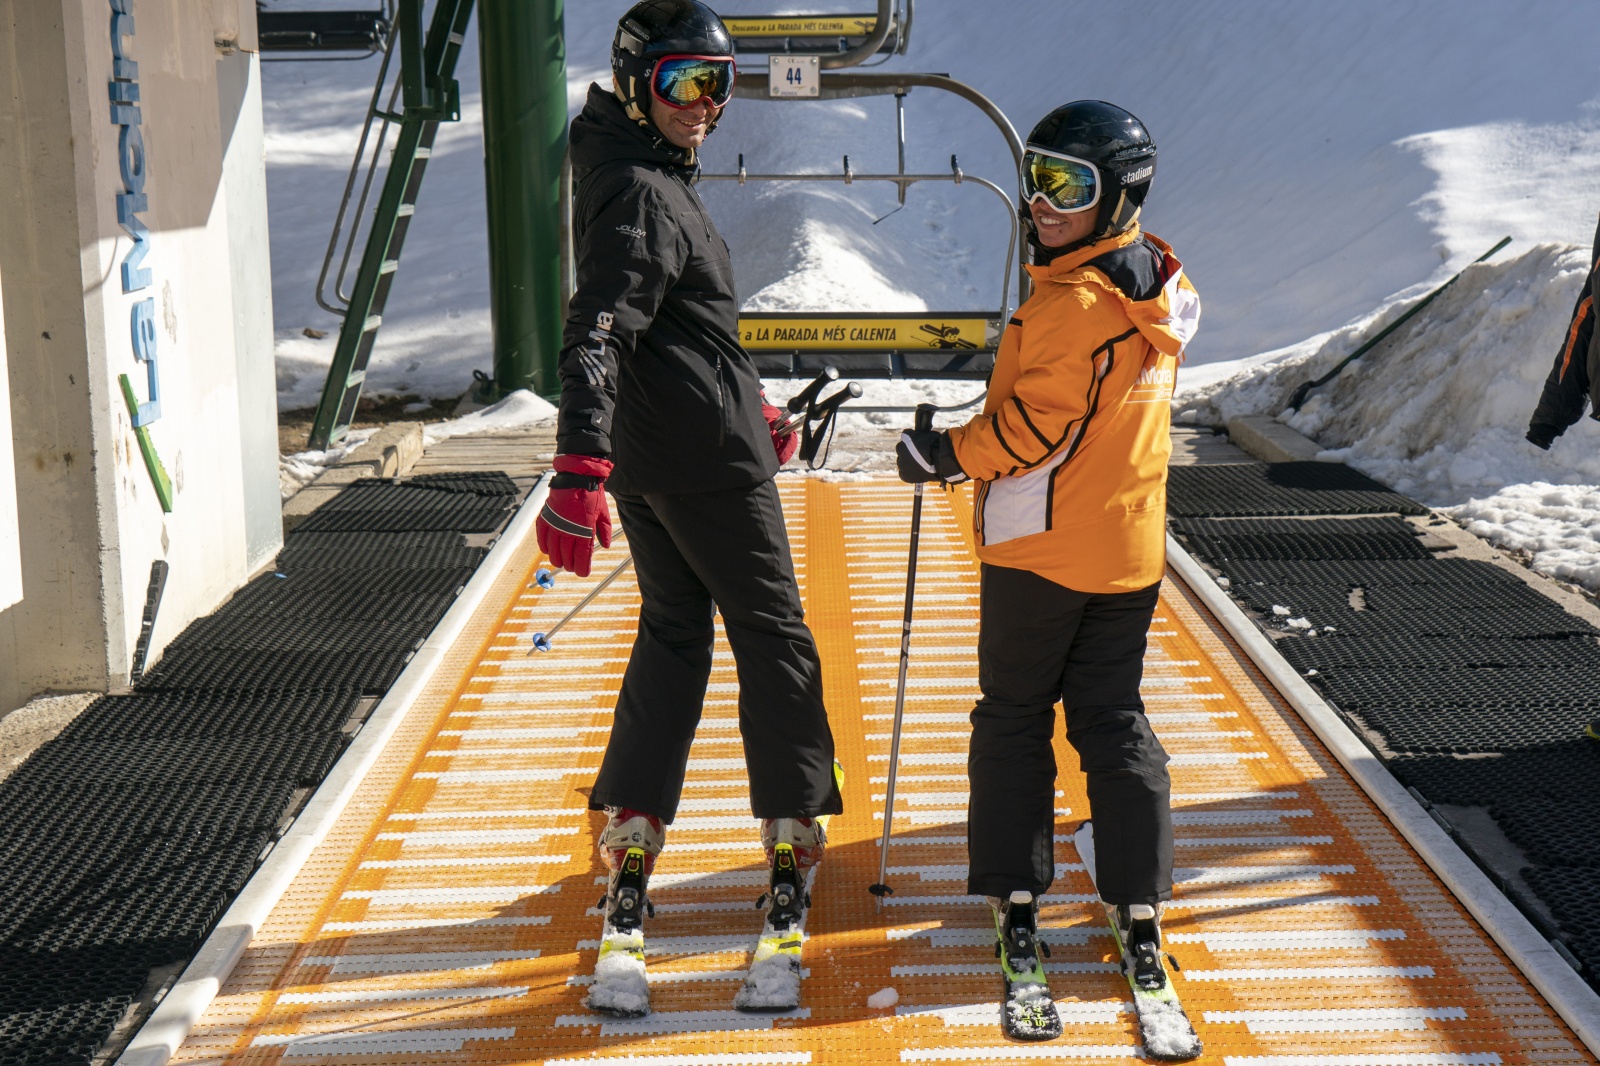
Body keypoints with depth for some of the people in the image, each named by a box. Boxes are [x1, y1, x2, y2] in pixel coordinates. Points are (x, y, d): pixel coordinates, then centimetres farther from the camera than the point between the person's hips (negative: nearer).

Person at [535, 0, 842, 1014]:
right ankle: (794, 829, 16)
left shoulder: (656, 181, 14)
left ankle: (632, 826, 12)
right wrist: (581, 468, -39)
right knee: (772, 629, 4)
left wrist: (748, 402, 32)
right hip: (710, 458, -9)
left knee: (673, 629, 15)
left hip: (649, 457, 9)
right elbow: (600, 333, -30)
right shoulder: (644, 196, -18)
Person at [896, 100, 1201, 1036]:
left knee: (1014, 718, 7)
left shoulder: (1073, 303, -20)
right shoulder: (1158, 288, 8)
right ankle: (1140, 911, 11)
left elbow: (1034, 424, -19)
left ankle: (1017, 898, 11)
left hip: (1041, 545, -7)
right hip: (1131, 547, 8)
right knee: (1115, 722, 11)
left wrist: (947, 453, -5)